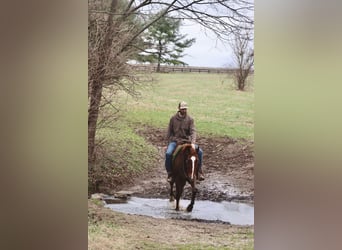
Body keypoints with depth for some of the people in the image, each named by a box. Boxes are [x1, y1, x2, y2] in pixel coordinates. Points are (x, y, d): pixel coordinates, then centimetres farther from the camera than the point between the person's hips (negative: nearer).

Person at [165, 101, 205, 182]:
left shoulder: (190, 119, -2)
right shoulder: (173, 119, 1)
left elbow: (193, 131, -13)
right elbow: (169, 132, 8)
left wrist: (193, 143, -28)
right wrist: (168, 144, 2)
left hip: (187, 140, 0)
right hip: (175, 141, 0)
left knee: (200, 151, -20)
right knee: (168, 153, -29)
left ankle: (199, 171, -5)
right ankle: (169, 173, -13)